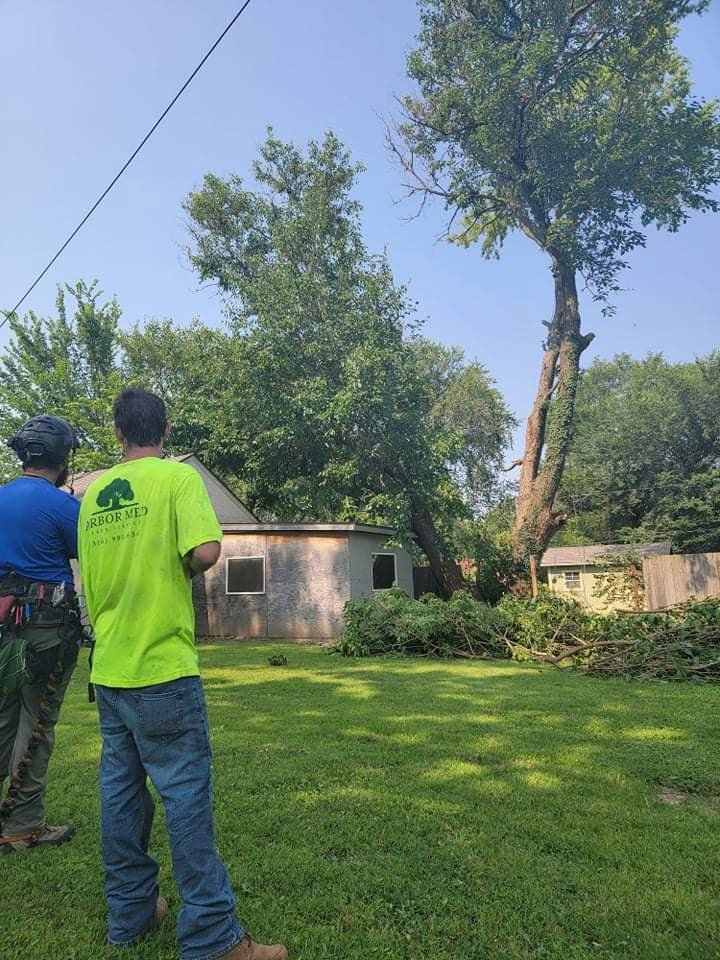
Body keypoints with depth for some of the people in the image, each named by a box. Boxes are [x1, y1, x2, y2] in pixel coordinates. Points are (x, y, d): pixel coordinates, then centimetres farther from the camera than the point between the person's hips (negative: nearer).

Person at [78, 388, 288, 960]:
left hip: (108, 668, 7)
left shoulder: (94, 493, 10)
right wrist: (184, 568, -2)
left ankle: (130, 914, 28)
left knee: (120, 791, 14)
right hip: (162, 666, -6)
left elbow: (89, 576, 16)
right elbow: (205, 551, -24)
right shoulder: (178, 476, -10)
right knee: (187, 794, -1)